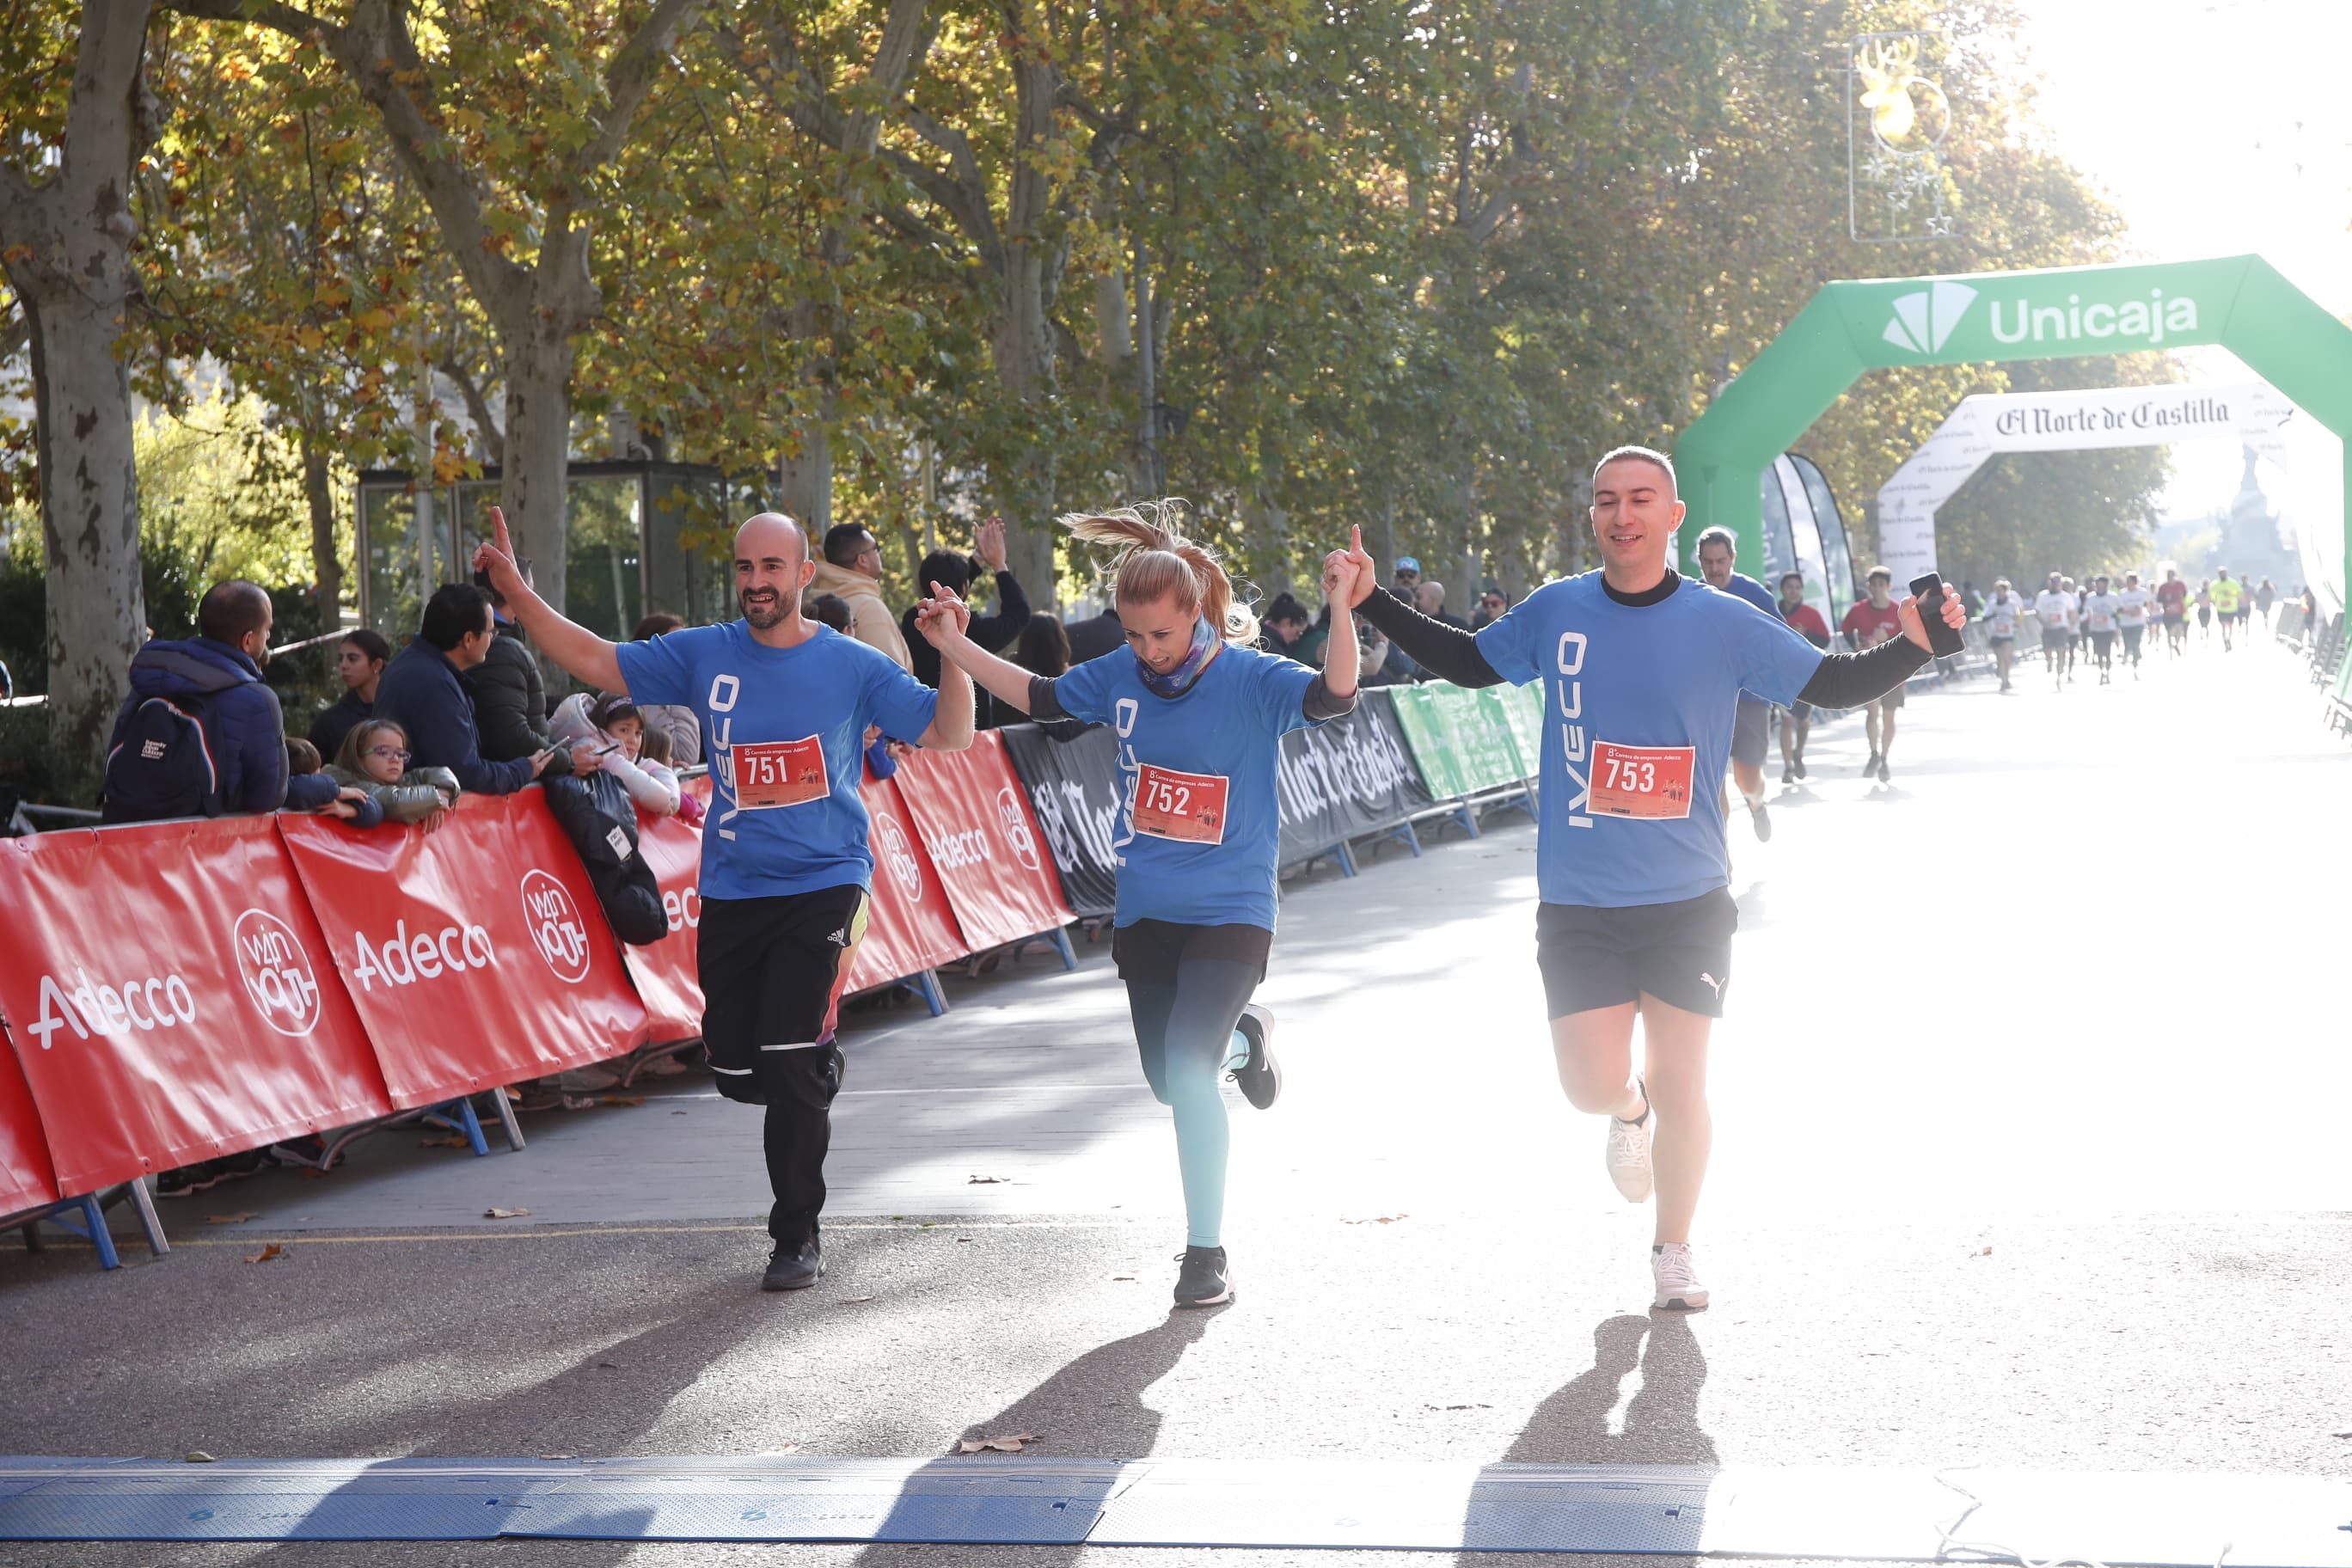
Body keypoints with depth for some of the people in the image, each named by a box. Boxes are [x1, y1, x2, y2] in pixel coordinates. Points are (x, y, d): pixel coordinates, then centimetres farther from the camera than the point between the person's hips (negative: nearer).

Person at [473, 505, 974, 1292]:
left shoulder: (854, 665, -1)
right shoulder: (705, 656, 5)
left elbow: (949, 734, -1)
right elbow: (596, 662, 7)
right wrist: (515, 590, -2)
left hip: (823, 885, -3)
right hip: (731, 893, 4)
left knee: (790, 1064, -13)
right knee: (736, 1072, 5)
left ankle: (798, 1235, 2)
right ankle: (814, 1081, 40)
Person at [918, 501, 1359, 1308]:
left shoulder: (1251, 679, -14)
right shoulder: (1120, 676, 0)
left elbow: (1333, 696, -30)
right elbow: (1041, 697, 15)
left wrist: (1341, 612, -45)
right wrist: (955, 644, 9)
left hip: (1230, 914, -5)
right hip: (1144, 910, 5)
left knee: (1187, 1067, -21)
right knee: (1168, 1081, 14)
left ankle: (1207, 1250, -6)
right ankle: (1243, 1038, 50)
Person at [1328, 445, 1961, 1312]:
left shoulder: (1725, 624, -3)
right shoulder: (1554, 612, 1)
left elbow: (1835, 683, 4)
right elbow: (1470, 662, 18)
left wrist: (1916, 644, -12)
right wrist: (1373, 604, 12)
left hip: (1688, 902, -1)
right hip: (1578, 904, 1)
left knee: (1680, 1089, 3)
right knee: (1593, 1085, -5)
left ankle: (1673, 1251, 27)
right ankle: (1629, 1112, 35)